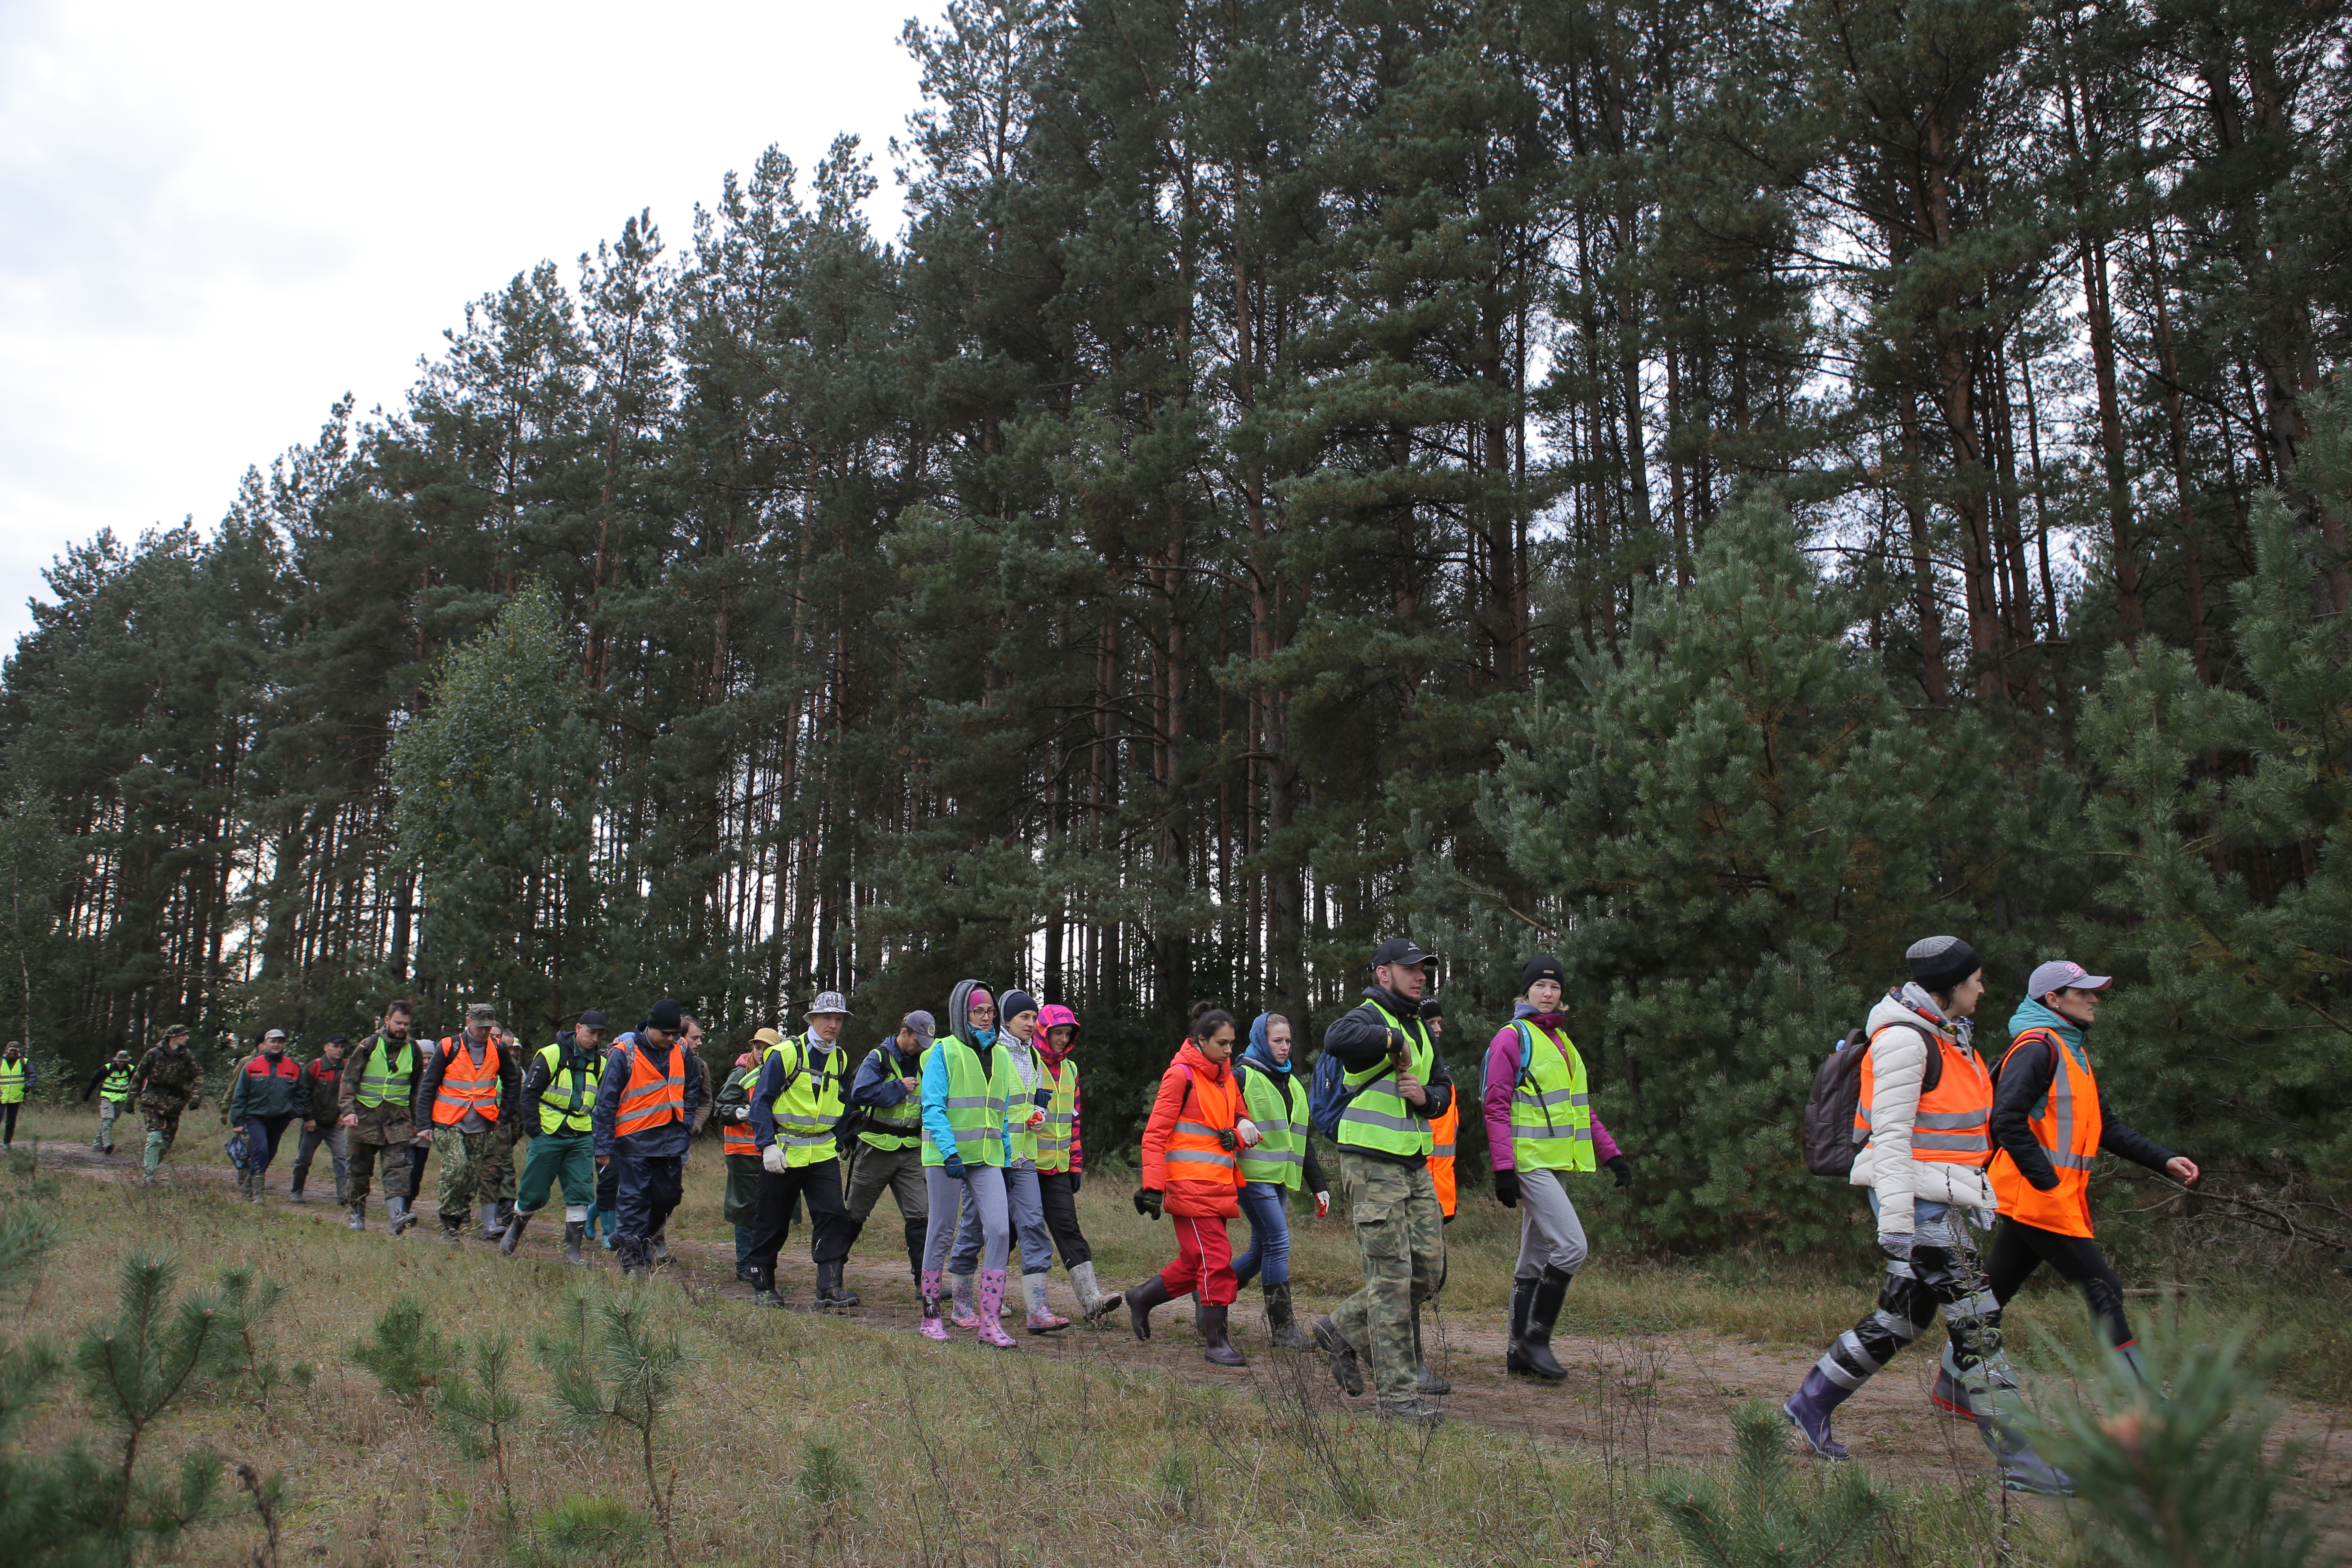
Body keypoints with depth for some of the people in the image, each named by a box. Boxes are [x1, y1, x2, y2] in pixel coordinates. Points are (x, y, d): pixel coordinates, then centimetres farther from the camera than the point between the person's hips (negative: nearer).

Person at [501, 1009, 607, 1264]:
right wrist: (533, 1126, -10)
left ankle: (573, 1250, 3)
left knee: (581, 1193, -3)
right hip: (549, 1135, -4)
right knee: (534, 1192, 4)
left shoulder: (600, 1063, 8)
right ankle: (515, 1229, 32)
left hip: (581, 1138, 4)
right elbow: (530, 1092, -5)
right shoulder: (551, 1055, -7)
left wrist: (600, 1131, 9)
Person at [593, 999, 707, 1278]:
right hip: (634, 1139, -5)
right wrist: (604, 1147, -8)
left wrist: (686, 1126, 7)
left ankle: (646, 1237, 32)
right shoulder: (624, 1053, -10)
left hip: (672, 1139, 5)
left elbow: (692, 1089, 18)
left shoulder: (682, 1051, 3)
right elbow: (606, 1101, -8)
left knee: (670, 1194, 9)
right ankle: (631, 1257, 6)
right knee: (635, 1198, -2)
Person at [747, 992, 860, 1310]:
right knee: (772, 1223, 7)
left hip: (823, 1153, 4)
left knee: (834, 1216, -10)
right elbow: (761, 1101, -9)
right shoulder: (786, 1054, -9)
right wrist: (768, 1145, -17)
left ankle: (830, 1289, -11)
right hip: (783, 1153, -4)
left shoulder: (841, 1059, 8)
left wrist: (838, 1145, 11)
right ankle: (763, 1286, 24)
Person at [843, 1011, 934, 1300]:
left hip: (911, 1151, 4)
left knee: (920, 1215, -5)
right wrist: (899, 1088, -17)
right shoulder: (879, 1058, -8)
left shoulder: (925, 1061, 8)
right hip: (876, 1149, -4)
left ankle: (924, 1280, -3)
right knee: (854, 1214, 10)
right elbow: (860, 1093, -23)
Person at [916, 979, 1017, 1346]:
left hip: (987, 1158, 4)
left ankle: (988, 1321, -8)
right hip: (946, 1156, -4)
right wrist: (950, 1152, -19)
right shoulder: (944, 1052, -2)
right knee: (941, 1233, 5)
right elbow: (933, 1108, -9)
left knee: (999, 1230, -10)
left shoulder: (999, 1056, 13)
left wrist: (1007, 1156, 12)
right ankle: (931, 1315, 19)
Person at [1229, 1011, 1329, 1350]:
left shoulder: (1293, 1084, 20)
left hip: (1279, 1179, 8)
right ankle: (1283, 1328, -7)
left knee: (1262, 1249, 9)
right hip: (1253, 1175, -8)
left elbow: (1302, 1140, 23)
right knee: (1278, 1243, -13)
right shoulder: (1243, 1076, -3)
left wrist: (1319, 1185, 19)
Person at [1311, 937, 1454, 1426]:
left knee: (1428, 1271, 11)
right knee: (1392, 1276, -6)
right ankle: (1395, 1394, 2)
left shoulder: (1420, 1030, 18)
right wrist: (1395, 1041, -23)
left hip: (1416, 1166, 9)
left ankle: (1343, 1330, 27)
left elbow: (1444, 1089, 20)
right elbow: (1337, 1038, -35)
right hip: (1373, 1165, -9)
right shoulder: (1369, 1018, -10)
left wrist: (1426, 1096, -3)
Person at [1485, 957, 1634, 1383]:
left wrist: (1611, 1154, 14)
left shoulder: (1563, 1042, 19)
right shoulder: (1511, 1038, -7)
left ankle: (1519, 1351, 17)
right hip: (1528, 1164, -8)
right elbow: (1497, 1108, -12)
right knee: (1571, 1246, -16)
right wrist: (1503, 1169, -19)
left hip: (1557, 1165, 8)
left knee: (1536, 1259, 10)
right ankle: (1535, 1338, -6)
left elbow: (1581, 1108, 23)